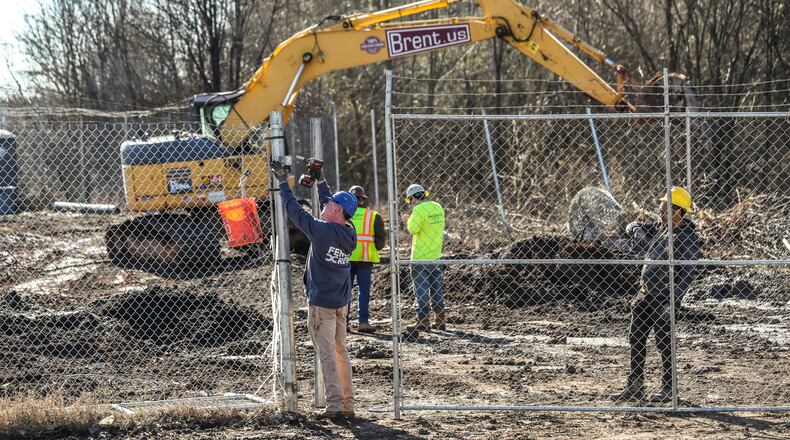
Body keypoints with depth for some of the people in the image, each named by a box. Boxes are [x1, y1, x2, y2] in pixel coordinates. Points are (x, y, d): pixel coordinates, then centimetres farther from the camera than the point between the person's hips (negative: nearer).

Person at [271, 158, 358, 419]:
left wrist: (283, 182, 2)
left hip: (321, 304, -7)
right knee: (341, 352, 14)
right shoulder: (349, 233, 1)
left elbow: (294, 210, -9)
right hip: (342, 302, 7)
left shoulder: (321, 230, -19)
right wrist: (320, 181, 26)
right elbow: (331, 204, 18)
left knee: (327, 353, -6)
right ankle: (347, 405, 16)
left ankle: (335, 404, -11)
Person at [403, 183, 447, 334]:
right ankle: (440, 320, 18)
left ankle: (423, 321, -4)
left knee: (421, 288, -2)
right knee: (437, 288, 14)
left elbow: (413, 229, -16)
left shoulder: (419, 209, -17)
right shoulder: (438, 207, 6)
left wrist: (410, 221, 1)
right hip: (436, 255, 7)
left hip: (420, 257, -7)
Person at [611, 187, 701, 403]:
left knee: (664, 344, 0)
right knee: (636, 340, 10)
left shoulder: (688, 239, -15)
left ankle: (668, 389, 12)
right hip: (645, 294, 8)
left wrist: (672, 302, -27)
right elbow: (631, 228, 19)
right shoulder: (661, 227, 10)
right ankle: (635, 388, 18)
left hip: (664, 298, -8)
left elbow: (686, 275, -20)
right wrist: (638, 232, -5)